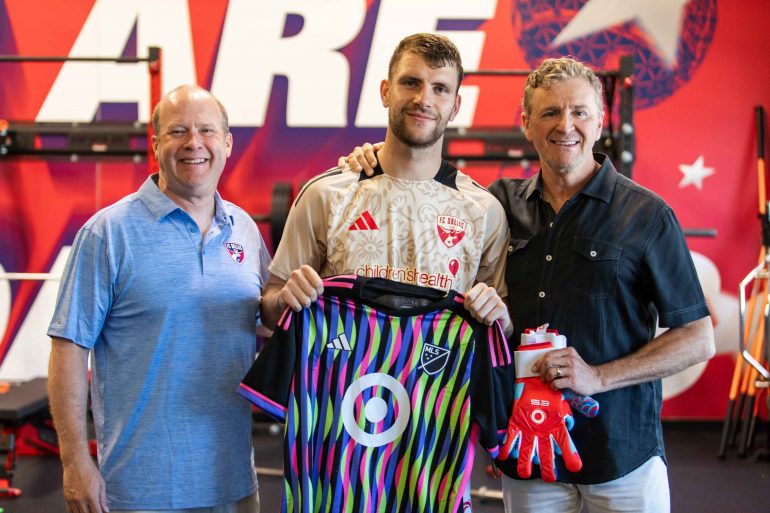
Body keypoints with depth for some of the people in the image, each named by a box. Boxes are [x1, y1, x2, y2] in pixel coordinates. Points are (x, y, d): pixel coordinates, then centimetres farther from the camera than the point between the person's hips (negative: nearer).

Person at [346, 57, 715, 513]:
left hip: (621, 450, -3)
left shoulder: (646, 215, -6)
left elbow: (698, 340, -5)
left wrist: (599, 377, -15)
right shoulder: (502, 203, 4)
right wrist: (379, 164, -1)